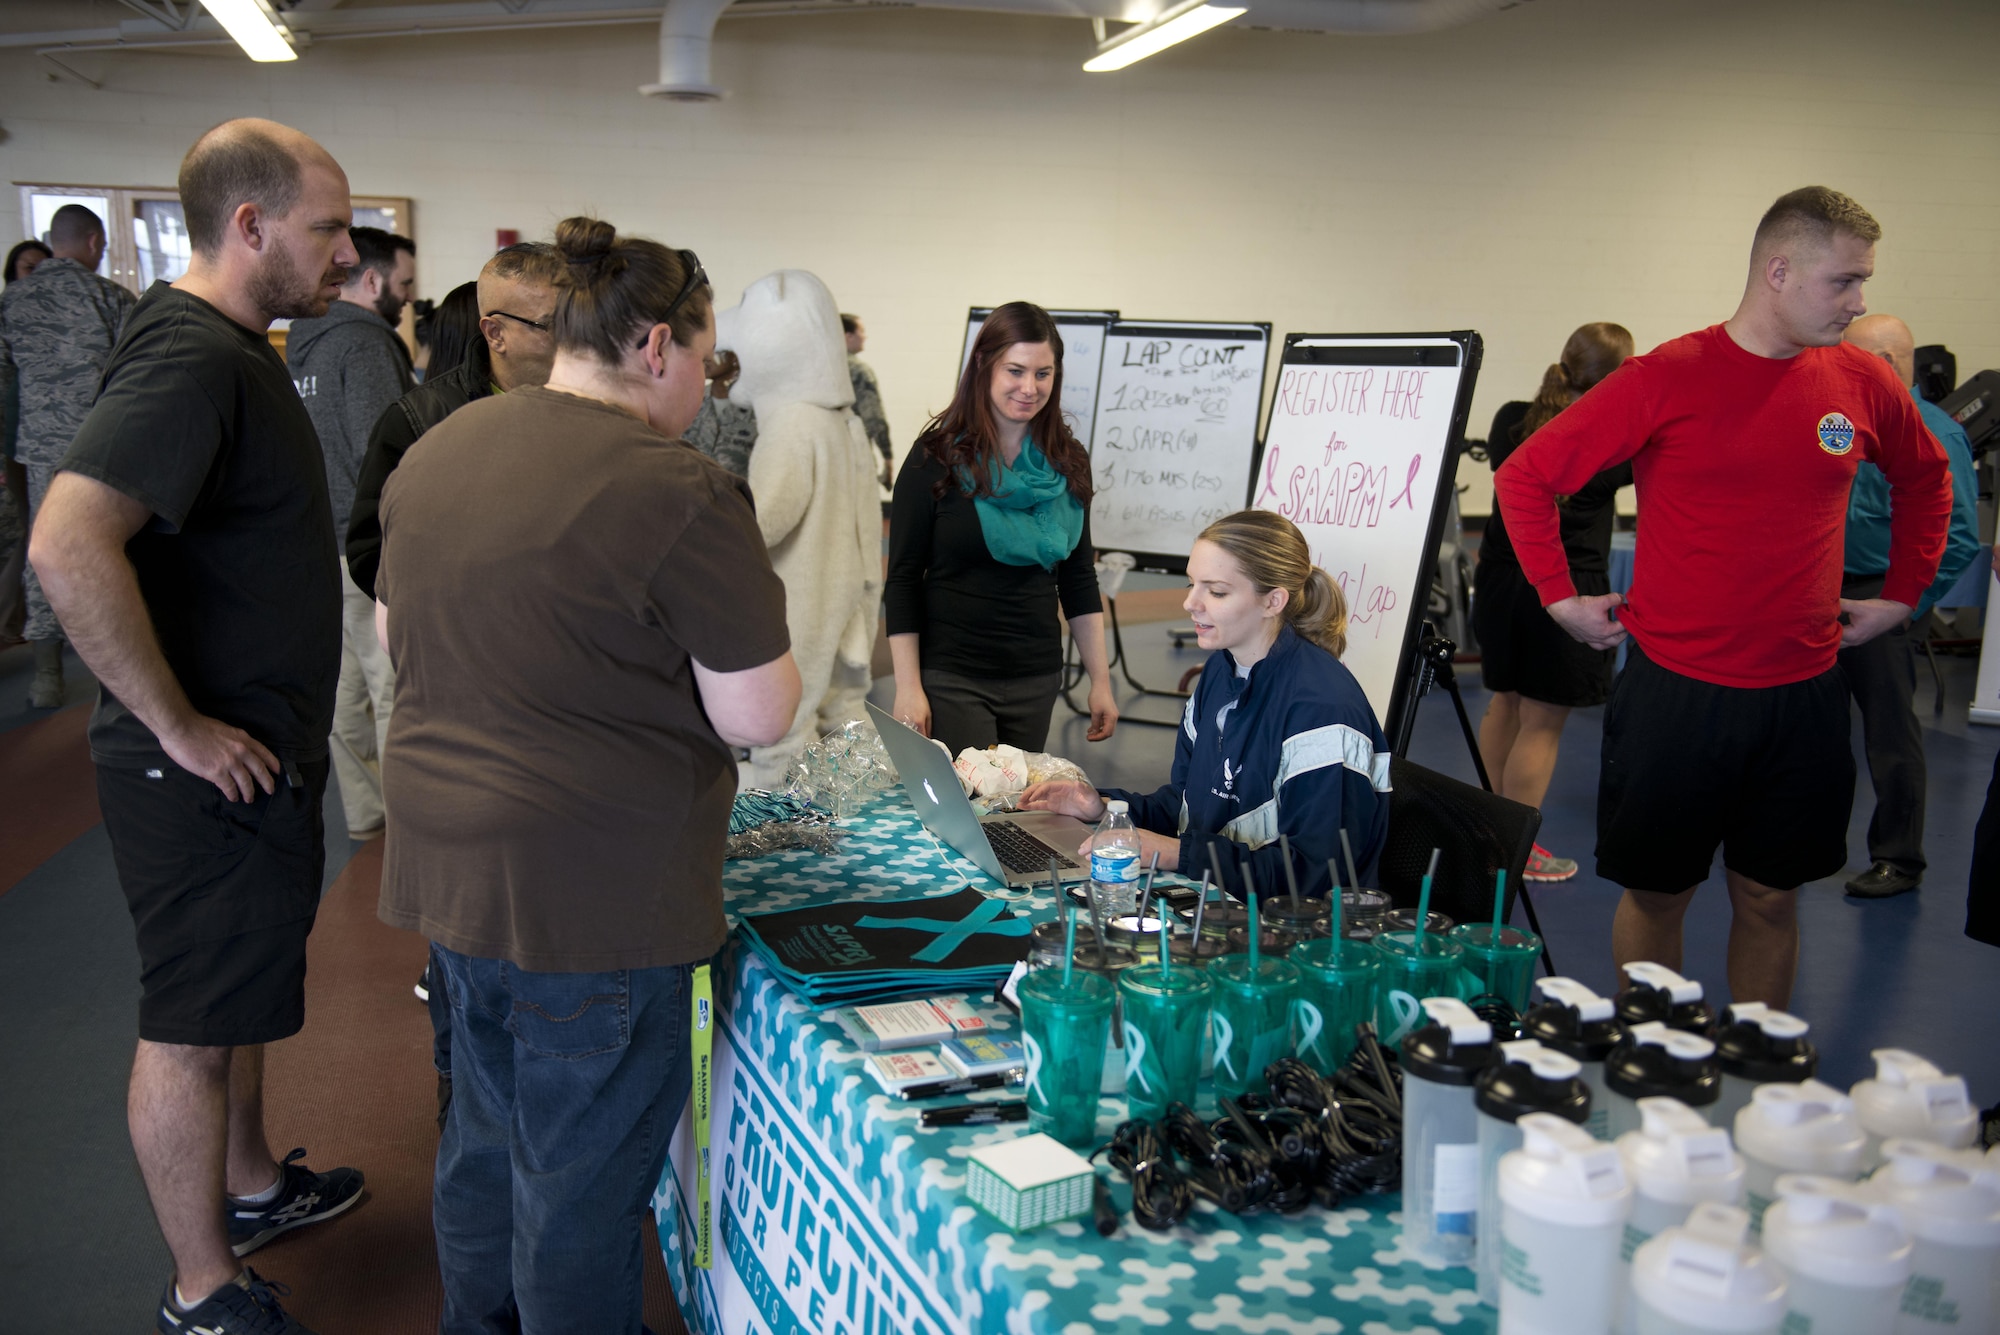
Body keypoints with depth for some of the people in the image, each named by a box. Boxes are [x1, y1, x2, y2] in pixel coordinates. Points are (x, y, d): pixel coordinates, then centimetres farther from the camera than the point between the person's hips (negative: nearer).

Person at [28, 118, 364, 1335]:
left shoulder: (234, 349, 10)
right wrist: (177, 726, -25)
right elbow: (68, 546, -34)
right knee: (192, 1026, 5)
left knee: (239, 994, 24)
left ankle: (251, 1185, 44)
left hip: (258, 755, 10)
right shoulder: (191, 356, -22)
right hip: (212, 772, -10)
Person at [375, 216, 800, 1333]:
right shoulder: (682, 497, -20)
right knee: (583, 1174, 9)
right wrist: (749, 633, 3)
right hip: (594, 892, -8)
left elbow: (395, 630, 18)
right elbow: (758, 719, -17)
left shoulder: (435, 452, 5)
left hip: (446, 855, 8)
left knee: (486, 1131, 26)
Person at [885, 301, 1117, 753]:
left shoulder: (1067, 463, 6)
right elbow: (903, 579, -6)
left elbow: (1078, 578, 11)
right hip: (951, 678, -4)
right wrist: (908, 687, -11)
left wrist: (1101, 680, 7)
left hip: (1037, 679, 4)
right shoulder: (938, 457, -6)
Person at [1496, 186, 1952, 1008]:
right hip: (1675, 691, -3)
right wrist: (1560, 599, -6)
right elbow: (1525, 476, -5)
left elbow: (1926, 479, 23)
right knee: (1656, 895, 10)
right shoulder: (1667, 378, -10)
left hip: (1803, 694, 4)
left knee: (1770, 898, 13)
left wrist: (1902, 593, 16)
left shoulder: (1861, 384, 2)